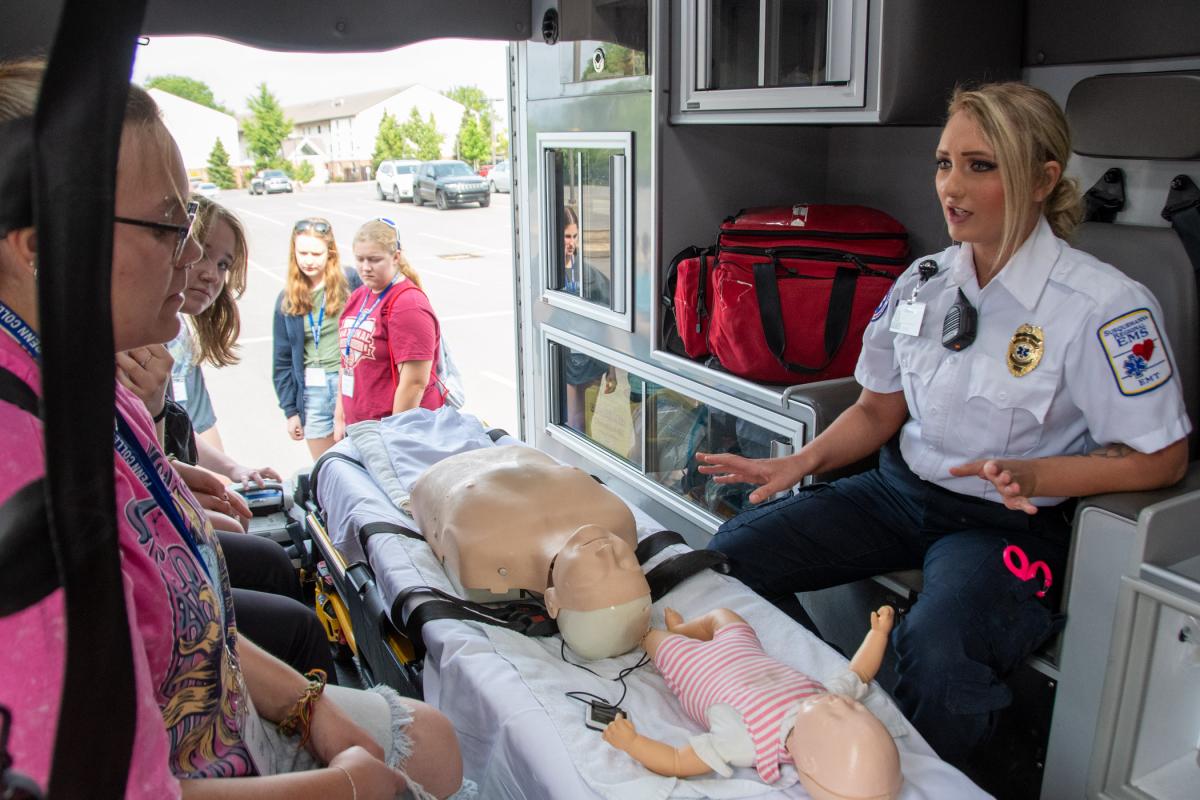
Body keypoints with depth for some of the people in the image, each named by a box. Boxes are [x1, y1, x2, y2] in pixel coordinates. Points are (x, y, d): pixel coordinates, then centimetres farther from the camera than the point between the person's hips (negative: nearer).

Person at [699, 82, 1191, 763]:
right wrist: (799, 464, -3)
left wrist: (1031, 475, -22)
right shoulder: (924, 282, 4)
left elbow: (1163, 458, -8)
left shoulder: (1102, 304, -13)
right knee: (733, 553, -10)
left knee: (934, 652, -35)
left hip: (1010, 521, -5)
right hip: (900, 490, 6)